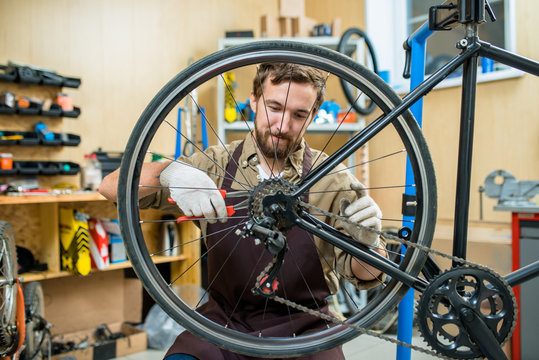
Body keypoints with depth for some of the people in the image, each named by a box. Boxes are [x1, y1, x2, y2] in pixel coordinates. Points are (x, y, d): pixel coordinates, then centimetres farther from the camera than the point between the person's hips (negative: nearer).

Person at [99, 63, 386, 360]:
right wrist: (170, 172, -28)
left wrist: (367, 243, -31)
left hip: (303, 326, 0)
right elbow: (114, 187, -7)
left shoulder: (331, 179, -6)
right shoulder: (216, 165, -2)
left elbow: (363, 276, -7)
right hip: (226, 319, 1)